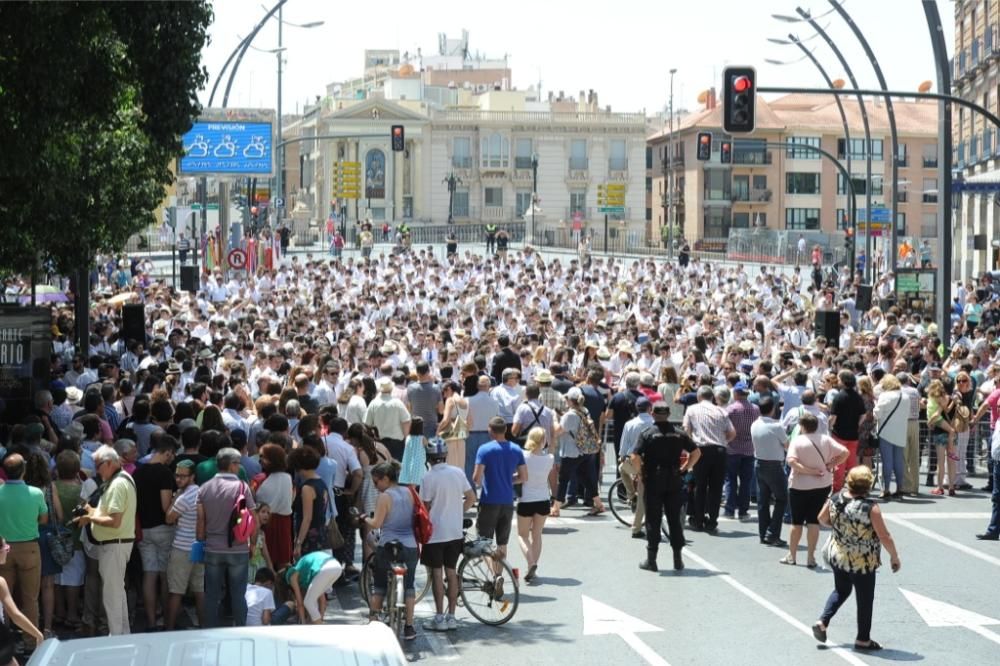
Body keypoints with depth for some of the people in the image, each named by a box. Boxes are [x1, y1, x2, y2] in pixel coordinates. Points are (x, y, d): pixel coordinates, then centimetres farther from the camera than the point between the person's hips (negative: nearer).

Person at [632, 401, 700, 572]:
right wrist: (685, 468, 9)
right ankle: (678, 559, 11)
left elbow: (635, 457, -18)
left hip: (653, 482, -3)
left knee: (653, 521, 3)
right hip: (674, 482, 3)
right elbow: (696, 452, 3)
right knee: (675, 520, 10)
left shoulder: (647, 434, -9)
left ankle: (651, 560, 5)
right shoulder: (678, 434, 2)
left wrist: (640, 472, -3)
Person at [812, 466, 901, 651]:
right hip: (862, 563, -5)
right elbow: (884, 536, -19)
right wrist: (894, 556, -4)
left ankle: (822, 622, 17)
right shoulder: (870, 508, -23)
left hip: (837, 557, 5)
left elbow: (822, 518, 9)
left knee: (841, 590, 27)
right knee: (865, 600, 11)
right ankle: (862, 640, 21)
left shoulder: (835, 499, -8)